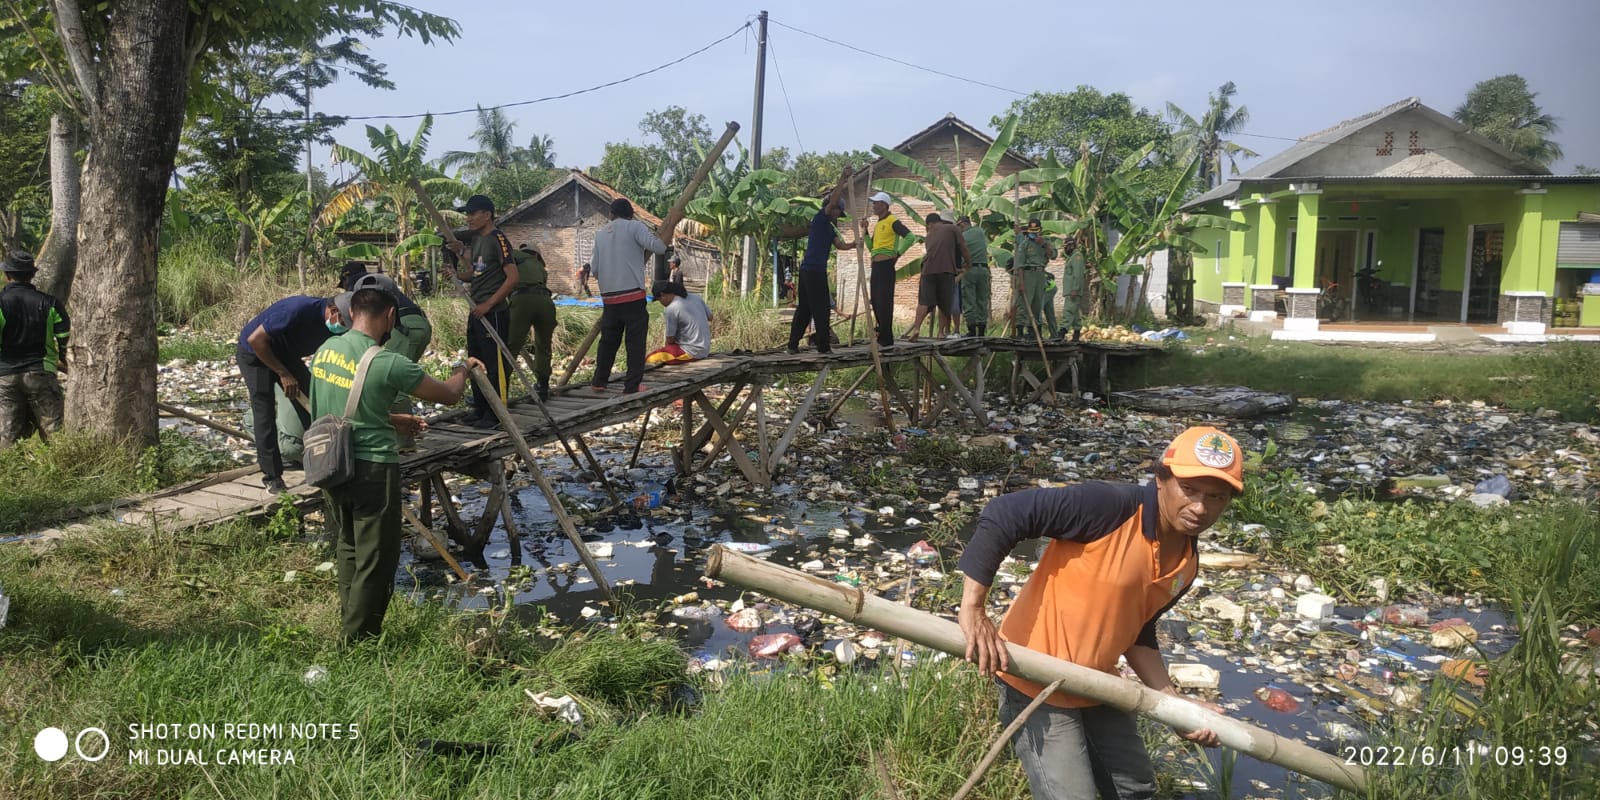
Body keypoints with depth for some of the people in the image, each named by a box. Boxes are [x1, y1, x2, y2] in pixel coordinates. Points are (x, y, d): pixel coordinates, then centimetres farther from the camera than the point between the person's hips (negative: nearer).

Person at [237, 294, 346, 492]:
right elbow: (255, 340, -31)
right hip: (255, 353, -7)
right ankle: (272, 478, -5)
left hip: (285, 354, 7)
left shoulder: (335, 328, -14)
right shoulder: (298, 310, -37)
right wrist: (283, 374, -28)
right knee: (264, 414, -10)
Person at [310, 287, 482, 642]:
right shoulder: (389, 363, -18)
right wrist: (463, 368, 13)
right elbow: (450, 395, -7)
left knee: (346, 549, 21)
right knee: (375, 559, 5)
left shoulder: (325, 350, 3)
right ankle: (358, 637, 12)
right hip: (372, 469, -7)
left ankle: (349, 624, 32)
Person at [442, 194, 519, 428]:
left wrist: (488, 305, -20)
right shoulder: (476, 240, 15)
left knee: (495, 363, -4)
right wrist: (456, 274, 3)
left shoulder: (498, 240, -13)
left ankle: (496, 414, 2)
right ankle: (480, 409, 25)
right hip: (477, 311, 10)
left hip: (494, 313, -10)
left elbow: (512, 277, -19)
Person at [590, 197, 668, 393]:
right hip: (634, 297, -5)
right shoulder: (635, 227, -1)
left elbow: (595, 271, 13)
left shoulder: (600, 234, 15)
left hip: (609, 298, 5)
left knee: (608, 341, 18)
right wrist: (670, 227, 3)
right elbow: (658, 247, -14)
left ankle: (599, 382, 25)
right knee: (635, 344, -1)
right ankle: (631, 388, -2)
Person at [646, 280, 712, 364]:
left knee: (650, 358, -6)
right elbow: (710, 317, 19)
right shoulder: (695, 298, 4)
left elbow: (670, 340, -10)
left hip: (692, 353, -9)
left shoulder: (672, 309, -17)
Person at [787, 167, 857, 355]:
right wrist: (842, 181, -19)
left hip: (806, 269, 10)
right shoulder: (820, 218, -3)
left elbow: (841, 245, 20)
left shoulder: (829, 227, 24)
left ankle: (793, 344, 9)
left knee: (804, 309, 9)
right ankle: (823, 346, -5)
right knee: (822, 309, -6)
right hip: (815, 270, -10)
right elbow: (832, 201, -19)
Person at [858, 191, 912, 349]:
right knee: (876, 302, 11)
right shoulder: (877, 225, 20)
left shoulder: (892, 221, -7)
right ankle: (883, 337, 19)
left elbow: (909, 237, -17)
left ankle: (886, 340, -7)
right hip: (875, 266, 10)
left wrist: (897, 254, -17)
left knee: (884, 302, -9)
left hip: (886, 265, -10)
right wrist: (865, 231, 13)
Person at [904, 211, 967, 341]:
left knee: (924, 301, -1)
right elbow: (963, 248, 11)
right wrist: (968, 264, 26)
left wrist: (955, 268, 35)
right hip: (947, 270, -2)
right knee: (944, 303, 7)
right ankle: (941, 332, 9)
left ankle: (916, 329, -16)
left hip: (928, 270, 2)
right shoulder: (951, 229, 13)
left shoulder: (928, 236, 26)